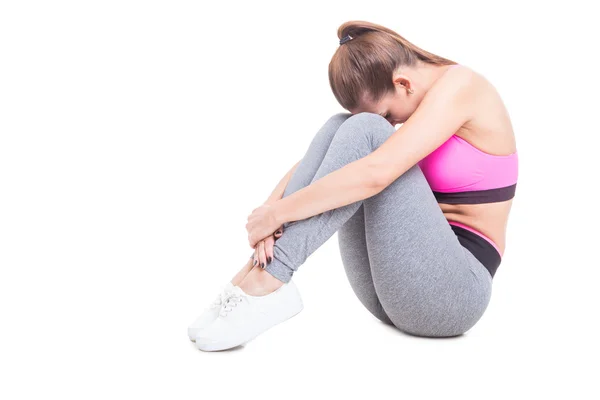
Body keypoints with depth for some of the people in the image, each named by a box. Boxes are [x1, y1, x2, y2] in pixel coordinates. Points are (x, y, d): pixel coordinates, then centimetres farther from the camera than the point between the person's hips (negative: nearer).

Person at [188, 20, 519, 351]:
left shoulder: (460, 86, -13)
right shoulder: (416, 99, 10)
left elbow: (375, 174, -28)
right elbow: (323, 162, 2)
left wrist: (277, 213, -21)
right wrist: (272, 209, -16)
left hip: (452, 290, -7)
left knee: (364, 132, -24)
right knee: (340, 129, -10)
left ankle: (266, 281, -27)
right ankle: (260, 268, -19)